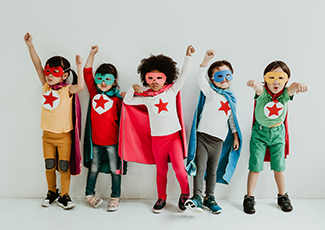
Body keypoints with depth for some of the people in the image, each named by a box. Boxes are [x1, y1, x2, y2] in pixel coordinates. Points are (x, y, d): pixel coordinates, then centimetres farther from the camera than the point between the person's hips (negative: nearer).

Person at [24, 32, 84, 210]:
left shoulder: (67, 90, -11)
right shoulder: (46, 87, 2)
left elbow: (80, 86, -32)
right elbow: (37, 65, -3)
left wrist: (79, 67, -38)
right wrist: (30, 45, -8)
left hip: (64, 136, -4)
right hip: (47, 135, 4)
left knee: (64, 166, 5)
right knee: (49, 166, 13)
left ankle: (64, 196, 19)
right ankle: (52, 192, 31)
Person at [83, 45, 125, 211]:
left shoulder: (117, 97, -6)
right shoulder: (93, 91, 3)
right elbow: (87, 72, 6)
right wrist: (92, 54, 3)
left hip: (112, 140, -3)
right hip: (96, 139, 3)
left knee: (115, 169, 8)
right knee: (93, 167, 16)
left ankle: (115, 197, 21)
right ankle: (89, 194, 32)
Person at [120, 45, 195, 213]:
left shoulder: (171, 91, 1)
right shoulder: (146, 97, 3)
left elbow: (183, 76, -6)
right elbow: (126, 101, 10)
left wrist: (188, 56, -12)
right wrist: (133, 89, -5)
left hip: (174, 136, -1)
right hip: (156, 138, 2)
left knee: (178, 166, -16)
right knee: (161, 171, 12)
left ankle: (185, 194, 8)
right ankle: (162, 198, 29)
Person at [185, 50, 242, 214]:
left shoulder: (230, 99, 16)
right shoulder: (210, 92, 2)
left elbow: (232, 119, 23)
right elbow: (200, 77, -15)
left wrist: (235, 136, 18)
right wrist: (207, 60, -28)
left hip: (219, 140, 4)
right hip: (203, 136, -4)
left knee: (213, 170, 11)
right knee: (200, 167, -10)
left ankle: (209, 198, 22)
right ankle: (197, 197, -6)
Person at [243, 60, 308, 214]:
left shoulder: (285, 93, -14)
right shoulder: (263, 92, -19)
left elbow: (293, 87, -38)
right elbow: (258, 88, -44)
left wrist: (299, 85, -63)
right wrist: (253, 84, -69)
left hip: (278, 132, 2)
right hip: (260, 132, -2)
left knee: (279, 167, 10)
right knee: (255, 167, 1)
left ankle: (282, 196, 28)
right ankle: (249, 198, 15)